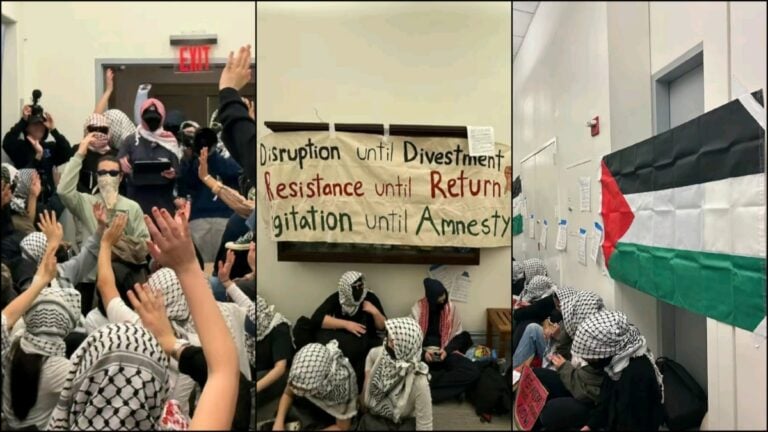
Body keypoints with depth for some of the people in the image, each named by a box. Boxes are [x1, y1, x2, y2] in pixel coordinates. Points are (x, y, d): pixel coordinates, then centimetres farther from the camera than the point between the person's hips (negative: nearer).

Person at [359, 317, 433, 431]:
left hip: (402, 424, -3)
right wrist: (367, 378, 3)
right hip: (374, 415, 3)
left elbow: (424, 425, -20)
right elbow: (371, 355, 13)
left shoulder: (418, 381, -28)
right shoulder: (382, 353, -14)